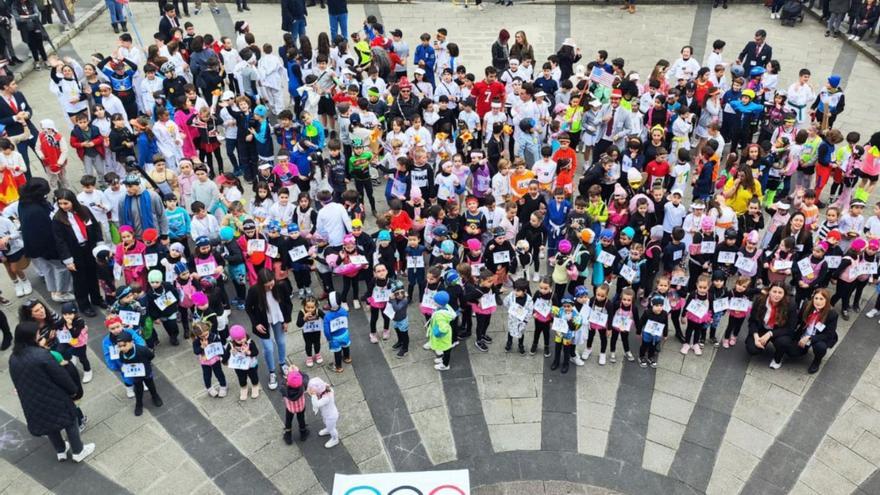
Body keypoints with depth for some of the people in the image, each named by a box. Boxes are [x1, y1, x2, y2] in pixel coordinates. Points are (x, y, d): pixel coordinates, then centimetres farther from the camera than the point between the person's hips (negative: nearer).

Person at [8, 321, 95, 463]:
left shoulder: (13, 358, -6)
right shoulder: (42, 355, -28)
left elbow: (18, 381, 8)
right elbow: (61, 376, -19)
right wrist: (73, 389, -1)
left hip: (32, 402, 6)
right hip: (54, 398, -6)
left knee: (49, 424, 28)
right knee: (70, 421, 17)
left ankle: (61, 452, 45)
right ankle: (78, 452, 31)